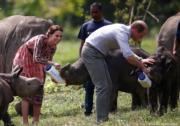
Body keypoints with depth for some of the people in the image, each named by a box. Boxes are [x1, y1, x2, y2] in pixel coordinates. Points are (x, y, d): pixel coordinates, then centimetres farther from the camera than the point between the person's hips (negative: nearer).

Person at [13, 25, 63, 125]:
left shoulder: (53, 47, -7)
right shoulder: (40, 39, -30)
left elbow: (47, 62, 3)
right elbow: (37, 58, -39)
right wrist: (53, 64, -49)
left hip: (35, 66, 7)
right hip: (24, 61, -7)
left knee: (38, 91, 5)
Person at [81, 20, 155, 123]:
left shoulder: (124, 30, 8)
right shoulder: (122, 33, -23)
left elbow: (128, 52, 23)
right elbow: (128, 56, -34)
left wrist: (140, 60, 12)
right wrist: (142, 67, -22)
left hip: (97, 53, 10)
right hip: (91, 52, -10)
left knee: (108, 86, 11)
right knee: (102, 87, -13)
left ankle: (104, 118, 14)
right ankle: (102, 119, -13)